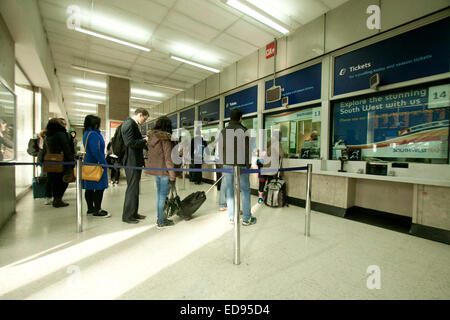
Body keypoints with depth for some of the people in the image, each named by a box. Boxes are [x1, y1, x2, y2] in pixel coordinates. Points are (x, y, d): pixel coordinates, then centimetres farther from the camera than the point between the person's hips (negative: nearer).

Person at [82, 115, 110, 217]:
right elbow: (95, 151, -23)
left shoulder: (86, 133, 15)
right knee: (99, 187, -4)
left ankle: (90, 208, 24)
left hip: (88, 163, 11)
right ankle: (97, 210, 2)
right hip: (96, 164, -10)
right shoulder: (93, 134, -17)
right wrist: (103, 162, -17)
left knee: (89, 187, 14)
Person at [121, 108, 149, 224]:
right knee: (132, 188, -2)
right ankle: (127, 216, 10)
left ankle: (133, 213, 26)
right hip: (132, 162, -10)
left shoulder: (133, 124, 18)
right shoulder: (129, 124, -13)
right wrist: (144, 140, -12)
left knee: (135, 188, 15)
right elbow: (130, 142, -23)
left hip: (136, 161, 10)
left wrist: (144, 141, 8)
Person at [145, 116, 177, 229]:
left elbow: (150, 154, 16)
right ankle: (161, 222, 10)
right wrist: (172, 175, -12)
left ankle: (160, 218, 27)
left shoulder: (151, 137, 11)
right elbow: (168, 158, -15)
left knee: (159, 194, 16)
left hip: (155, 169, 8)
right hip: (163, 170, -8)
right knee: (163, 195, 1)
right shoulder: (165, 138, -14)